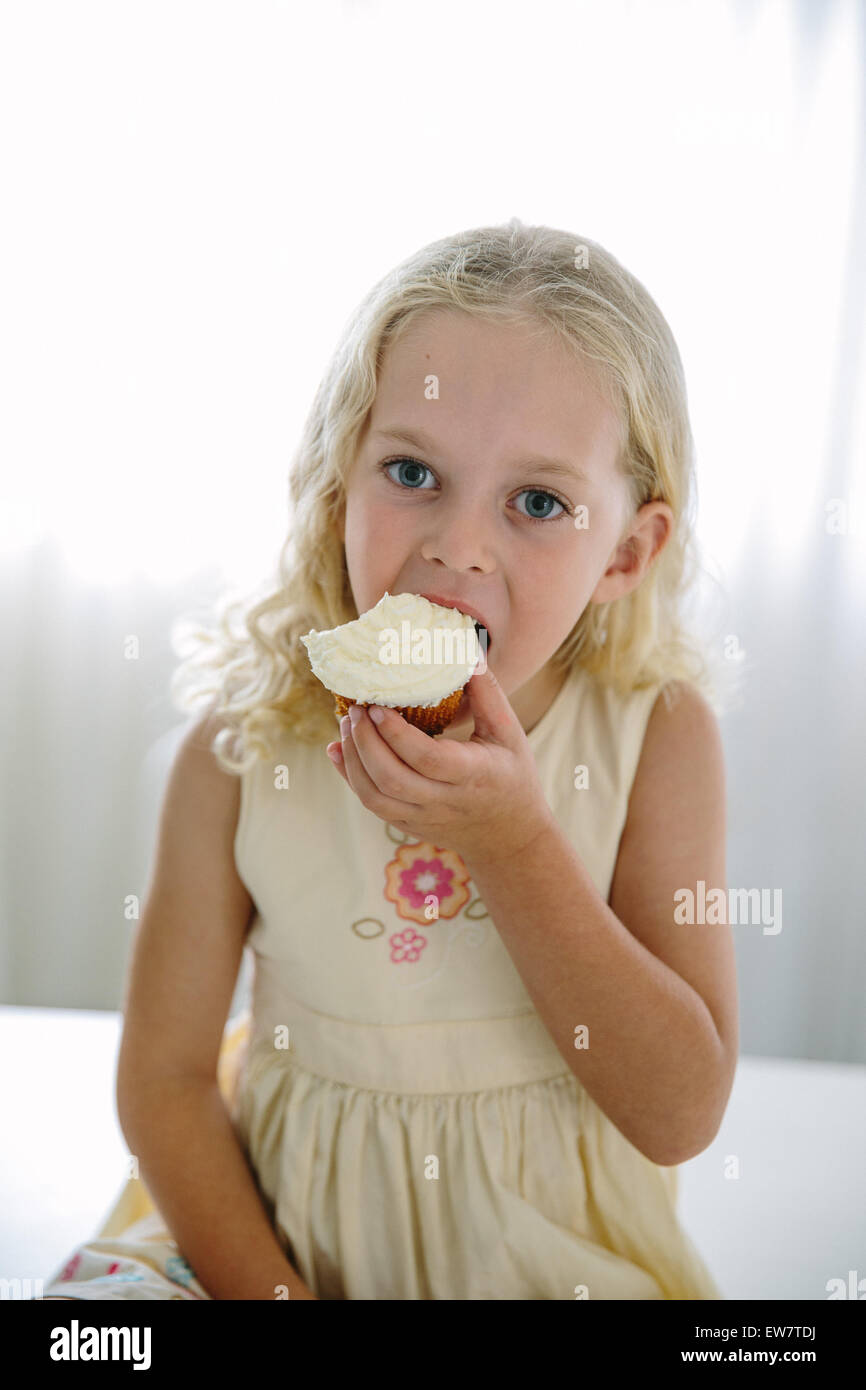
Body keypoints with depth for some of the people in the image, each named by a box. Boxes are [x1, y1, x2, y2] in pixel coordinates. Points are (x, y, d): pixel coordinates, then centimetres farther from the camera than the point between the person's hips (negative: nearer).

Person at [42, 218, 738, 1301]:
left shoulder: (658, 732, -13)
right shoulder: (243, 746, -12)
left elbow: (682, 1116, -15)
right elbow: (163, 1077, -6)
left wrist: (517, 847, -26)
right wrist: (269, 1292, -17)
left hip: (550, 1240, 1)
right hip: (283, 1222, 0)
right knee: (103, 1291, -22)